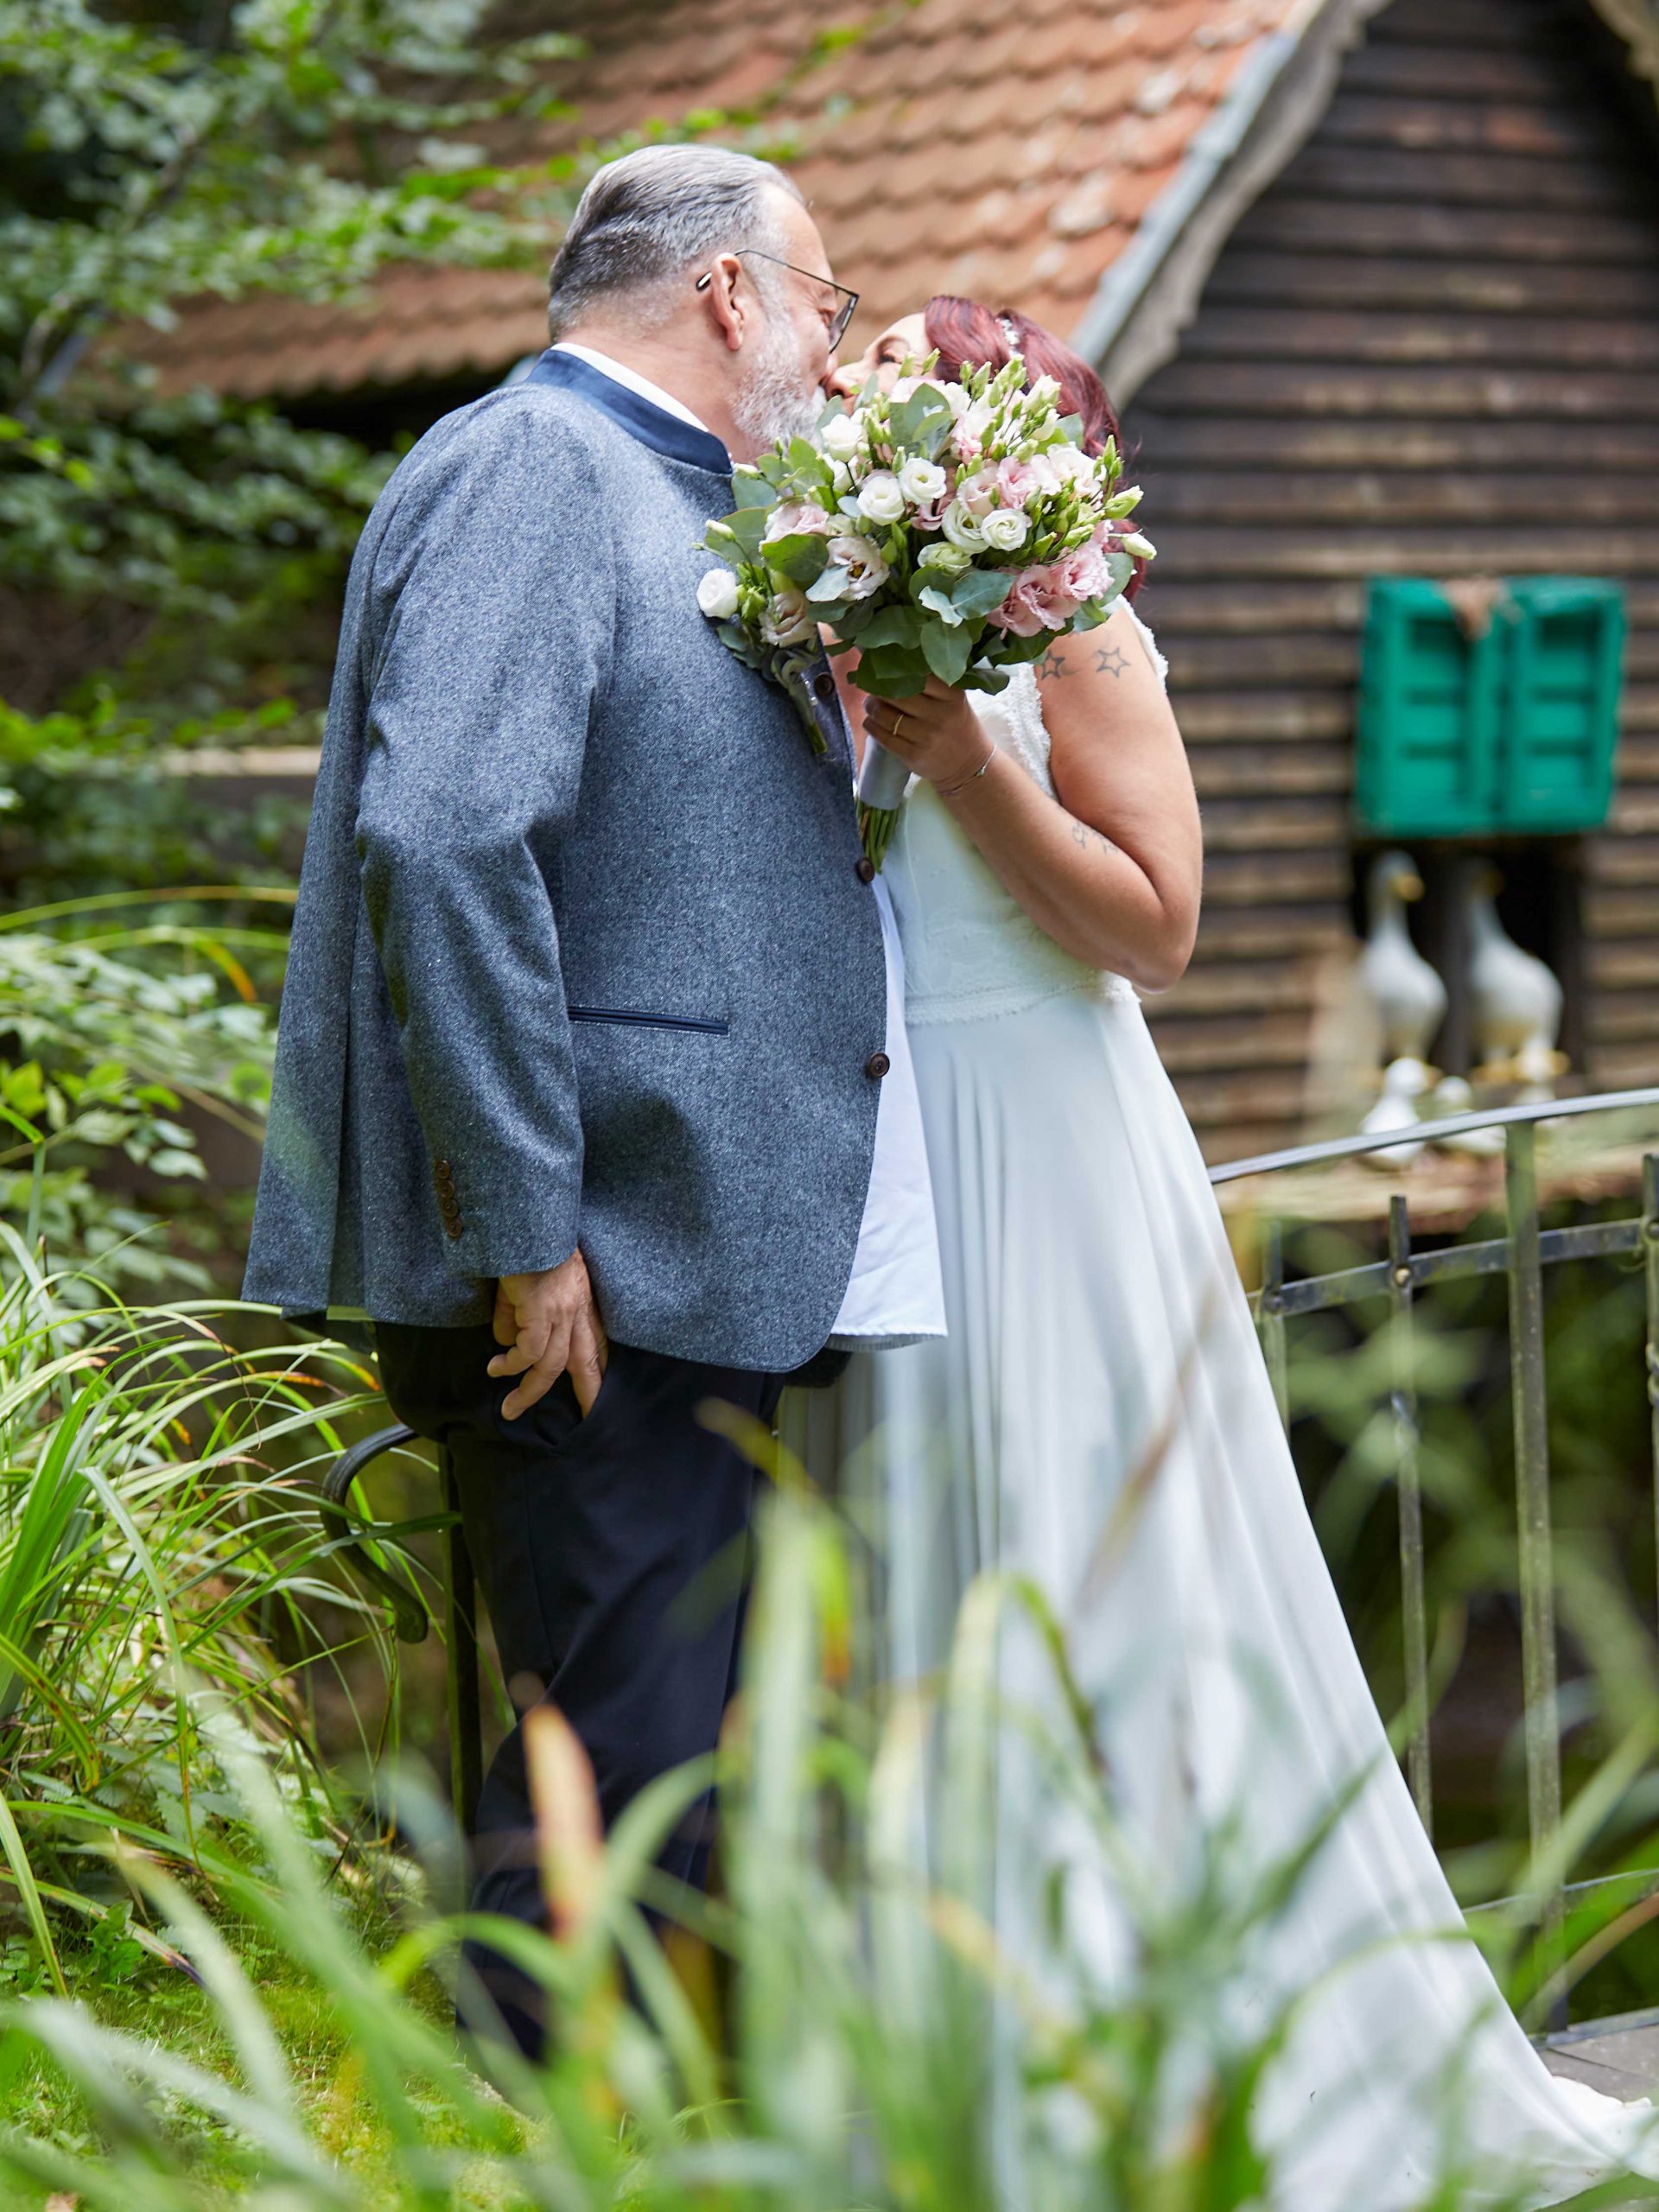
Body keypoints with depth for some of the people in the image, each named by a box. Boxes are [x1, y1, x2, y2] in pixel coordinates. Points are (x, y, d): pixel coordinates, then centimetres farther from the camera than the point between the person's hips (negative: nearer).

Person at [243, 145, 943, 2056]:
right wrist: (524, 1233, -23)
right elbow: (445, 843, -22)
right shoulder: (531, 469, -9)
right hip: (591, 1280, -10)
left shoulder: (677, 515, 23)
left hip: (696, 1263, 10)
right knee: (620, 1783, -9)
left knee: (707, 1789, 12)